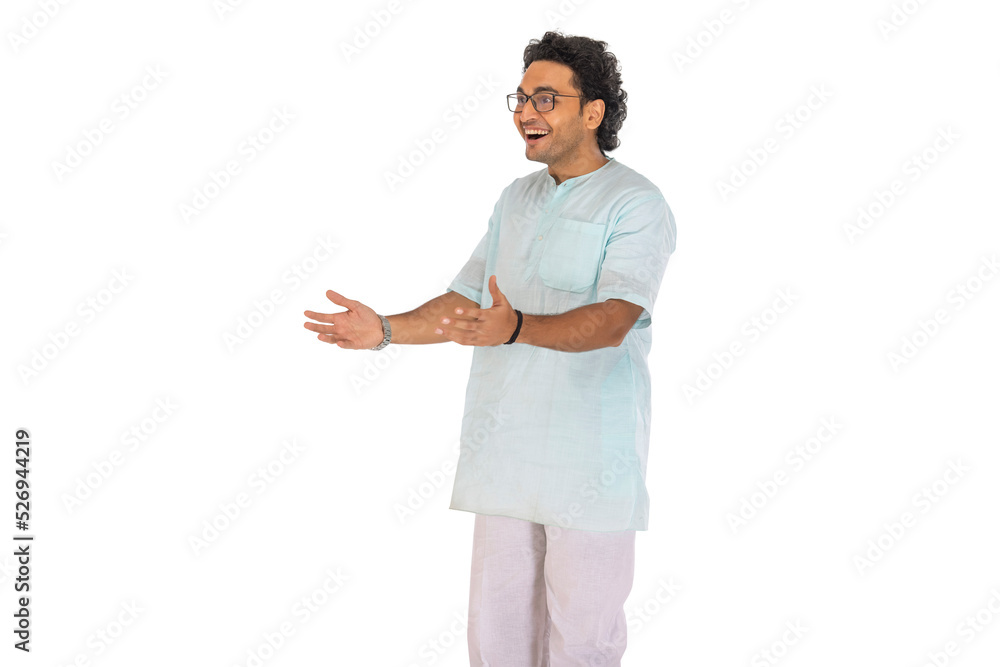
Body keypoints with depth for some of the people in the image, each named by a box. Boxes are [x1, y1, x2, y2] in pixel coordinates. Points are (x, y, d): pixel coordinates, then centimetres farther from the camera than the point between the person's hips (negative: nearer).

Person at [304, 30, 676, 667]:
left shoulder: (636, 204, -8)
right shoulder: (517, 199, 16)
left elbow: (612, 320, -23)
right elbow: (465, 303, 19)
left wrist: (515, 327, -39)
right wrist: (385, 329, 2)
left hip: (590, 462, -6)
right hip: (505, 449, 6)